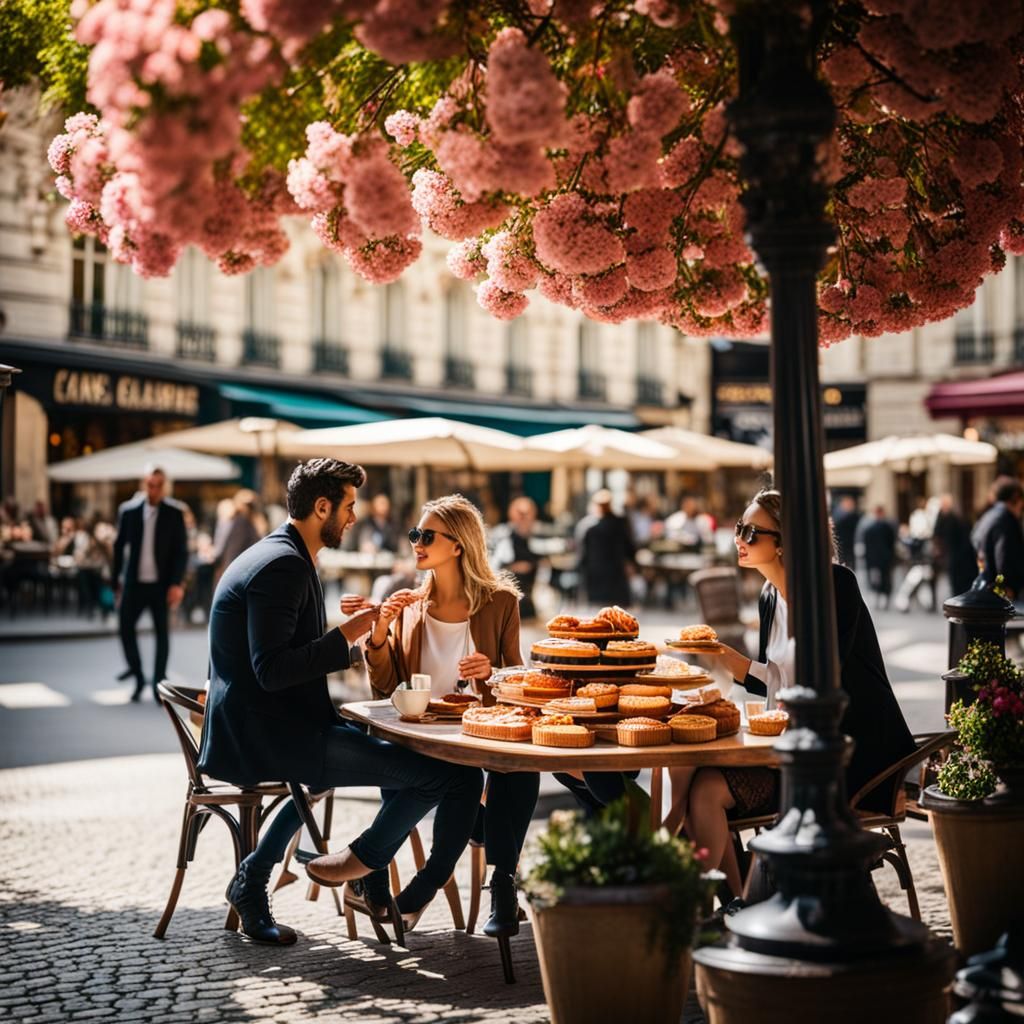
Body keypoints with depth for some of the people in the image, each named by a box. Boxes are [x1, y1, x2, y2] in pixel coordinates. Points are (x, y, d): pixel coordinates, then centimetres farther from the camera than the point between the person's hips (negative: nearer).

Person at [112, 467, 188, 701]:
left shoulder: (174, 512, -3)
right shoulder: (128, 510, 2)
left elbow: (181, 550, -3)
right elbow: (119, 547, 10)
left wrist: (176, 583, -11)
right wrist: (117, 582, 10)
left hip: (162, 584, -2)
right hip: (135, 583, 2)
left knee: (162, 633, 2)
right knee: (125, 627, 0)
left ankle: (159, 684, 13)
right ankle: (138, 678, 18)